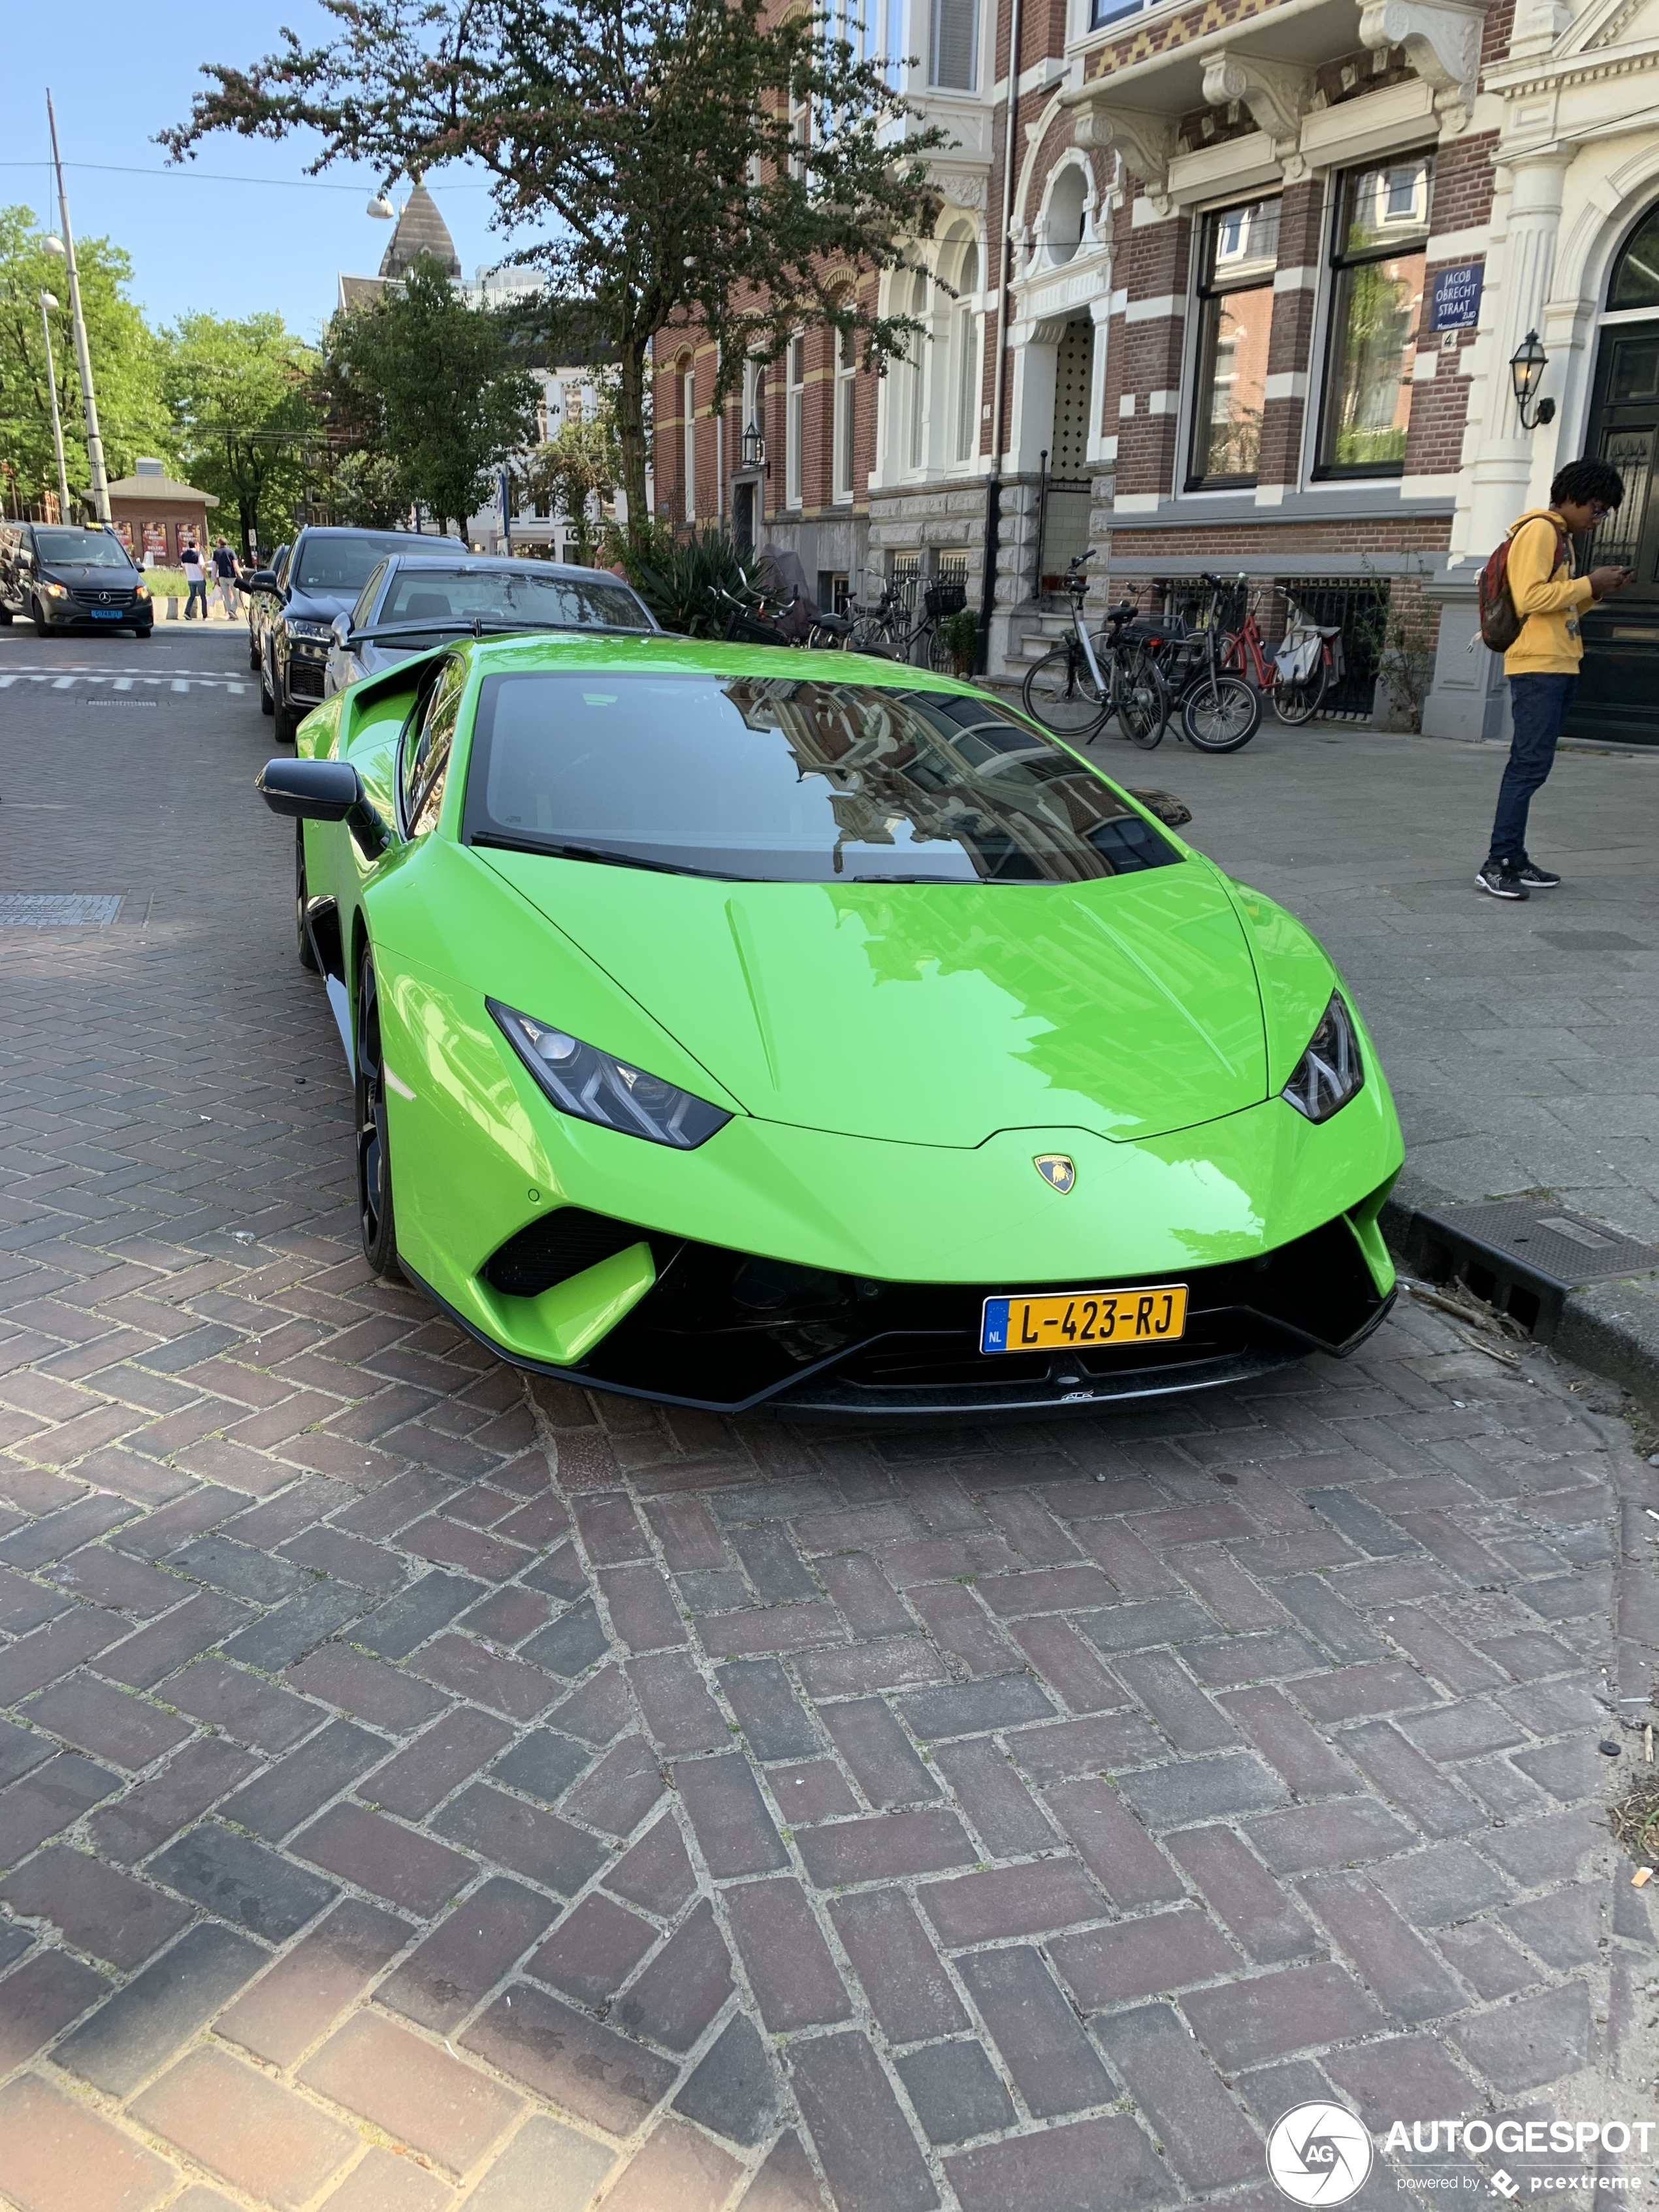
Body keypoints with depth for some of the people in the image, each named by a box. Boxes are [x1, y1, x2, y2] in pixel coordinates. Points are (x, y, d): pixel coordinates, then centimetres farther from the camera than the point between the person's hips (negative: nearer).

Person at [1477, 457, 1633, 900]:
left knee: (1531, 764, 7)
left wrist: (1597, 589, 9)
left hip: (1559, 667, 10)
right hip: (1538, 665, -10)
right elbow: (1530, 598, -19)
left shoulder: (1560, 536, 23)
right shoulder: (1539, 530, -7)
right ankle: (1496, 865, -16)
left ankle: (1514, 859, 9)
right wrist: (1587, 584, -11)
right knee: (1530, 763, -14)